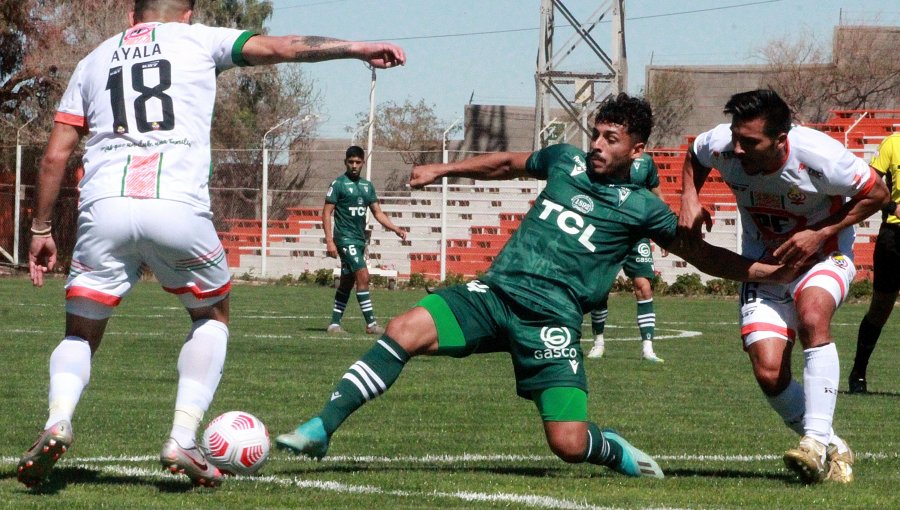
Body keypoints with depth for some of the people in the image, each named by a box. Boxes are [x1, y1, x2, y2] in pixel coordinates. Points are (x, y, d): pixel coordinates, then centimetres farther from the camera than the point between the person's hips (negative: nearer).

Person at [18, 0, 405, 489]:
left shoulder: (94, 60, 23)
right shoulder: (196, 40, 16)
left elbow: (55, 155, 18)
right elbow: (280, 47, 7)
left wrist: (40, 228, 23)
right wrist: (359, 48, 12)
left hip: (104, 208, 2)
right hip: (177, 207, -2)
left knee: (81, 335, 16)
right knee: (212, 315, 24)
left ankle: (58, 420, -16)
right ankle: (182, 438, 6)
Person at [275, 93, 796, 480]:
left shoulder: (641, 207, 4)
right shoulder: (567, 160, 14)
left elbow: (702, 253, 7)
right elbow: (509, 163, 32)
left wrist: (766, 271, -4)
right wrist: (444, 169, 29)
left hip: (552, 321, -3)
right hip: (495, 293, 3)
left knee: (570, 444, -16)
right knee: (404, 330, -22)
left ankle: (617, 451, 22)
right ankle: (321, 429, -20)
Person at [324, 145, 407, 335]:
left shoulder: (367, 186, 14)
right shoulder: (338, 184, -6)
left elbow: (377, 212, 15)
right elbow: (327, 213, -8)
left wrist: (395, 229, 0)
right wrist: (329, 241, -16)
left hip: (360, 239, 7)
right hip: (345, 238, -7)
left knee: (347, 282, 9)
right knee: (363, 276, -17)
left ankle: (334, 323, 15)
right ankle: (371, 323, -17)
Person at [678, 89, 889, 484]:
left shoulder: (818, 156, -29)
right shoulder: (721, 146, -19)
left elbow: (876, 193, -13)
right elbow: (694, 157, 8)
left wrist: (820, 234, -22)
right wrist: (690, 199, -11)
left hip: (823, 255, -3)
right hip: (763, 261, 4)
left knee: (812, 316, -37)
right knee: (769, 374, -13)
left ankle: (818, 439, -38)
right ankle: (833, 450, 8)